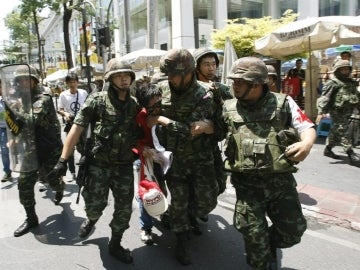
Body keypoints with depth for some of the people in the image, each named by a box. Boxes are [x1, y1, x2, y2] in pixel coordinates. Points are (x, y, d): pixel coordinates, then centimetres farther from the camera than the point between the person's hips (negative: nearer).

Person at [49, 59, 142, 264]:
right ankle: (92, 220, 42)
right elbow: (77, 129, -11)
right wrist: (63, 159, -15)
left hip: (125, 166, 4)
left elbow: (139, 133, 15)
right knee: (94, 205, 3)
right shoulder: (97, 100, -8)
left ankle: (115, 245, 29)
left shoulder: (134, 105, 5)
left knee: (124, 208, 6)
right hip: (99, 164, -3)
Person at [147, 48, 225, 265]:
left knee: (206, 203, 3)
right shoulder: (161, 89, -3)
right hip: (173, 159, 2)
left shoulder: (203, 97, -17)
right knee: (178, 203, 8)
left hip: (200, 159, -2)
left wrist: (162, 120, -24)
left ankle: (192, 217, 39)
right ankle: (182, 241, 30)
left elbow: (189, 129, -27)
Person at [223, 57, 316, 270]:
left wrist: (306, 144, -22)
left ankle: (270, 245, 44)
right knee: (254, 236, 7)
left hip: (281, 180, 1)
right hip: (247, 183, 0)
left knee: (293, 230, 11)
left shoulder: (283, 103, -2)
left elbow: (307, 127, -1)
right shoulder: (228, 109, 3)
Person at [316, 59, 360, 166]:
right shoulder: (333, 83, -7)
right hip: (337, 112, -8)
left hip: (347, 112, 8)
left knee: (336, 132, 15)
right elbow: (324, 98, -13)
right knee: (343, 133, -7)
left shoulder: (351, 82, 16)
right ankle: (351, 155, -7)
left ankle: (328, 149, 28)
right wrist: (321, 112, -21)